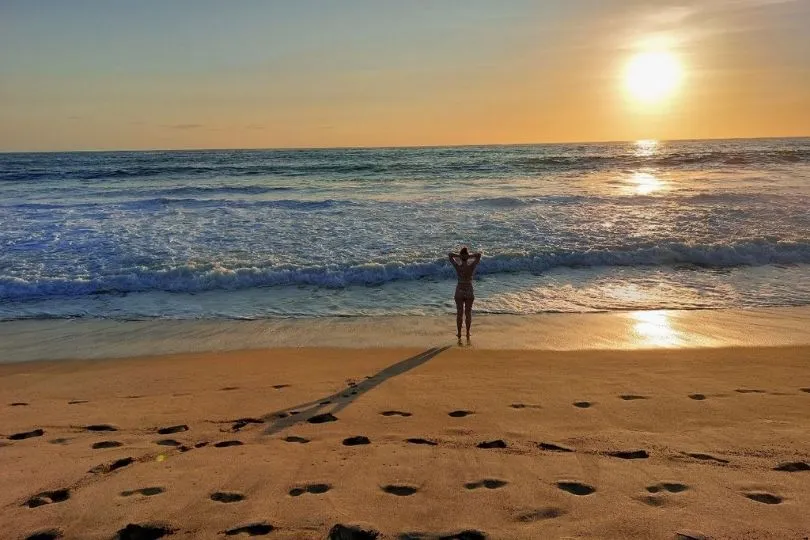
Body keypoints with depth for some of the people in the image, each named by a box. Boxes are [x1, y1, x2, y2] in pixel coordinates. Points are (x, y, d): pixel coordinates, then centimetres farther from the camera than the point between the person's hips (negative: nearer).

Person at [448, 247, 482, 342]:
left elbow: (450, 255, -1)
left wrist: (459, 256, -8)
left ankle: (459, 335, 12)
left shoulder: (457, 266, -13)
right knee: (468, 313, 15)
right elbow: (479, 255, -2)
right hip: (469, 292, 0)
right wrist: (469, 256, -9)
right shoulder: (472, 266, -14)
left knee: (459, 313, 9)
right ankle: (467, 333, 22)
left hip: (459, 292, 0)